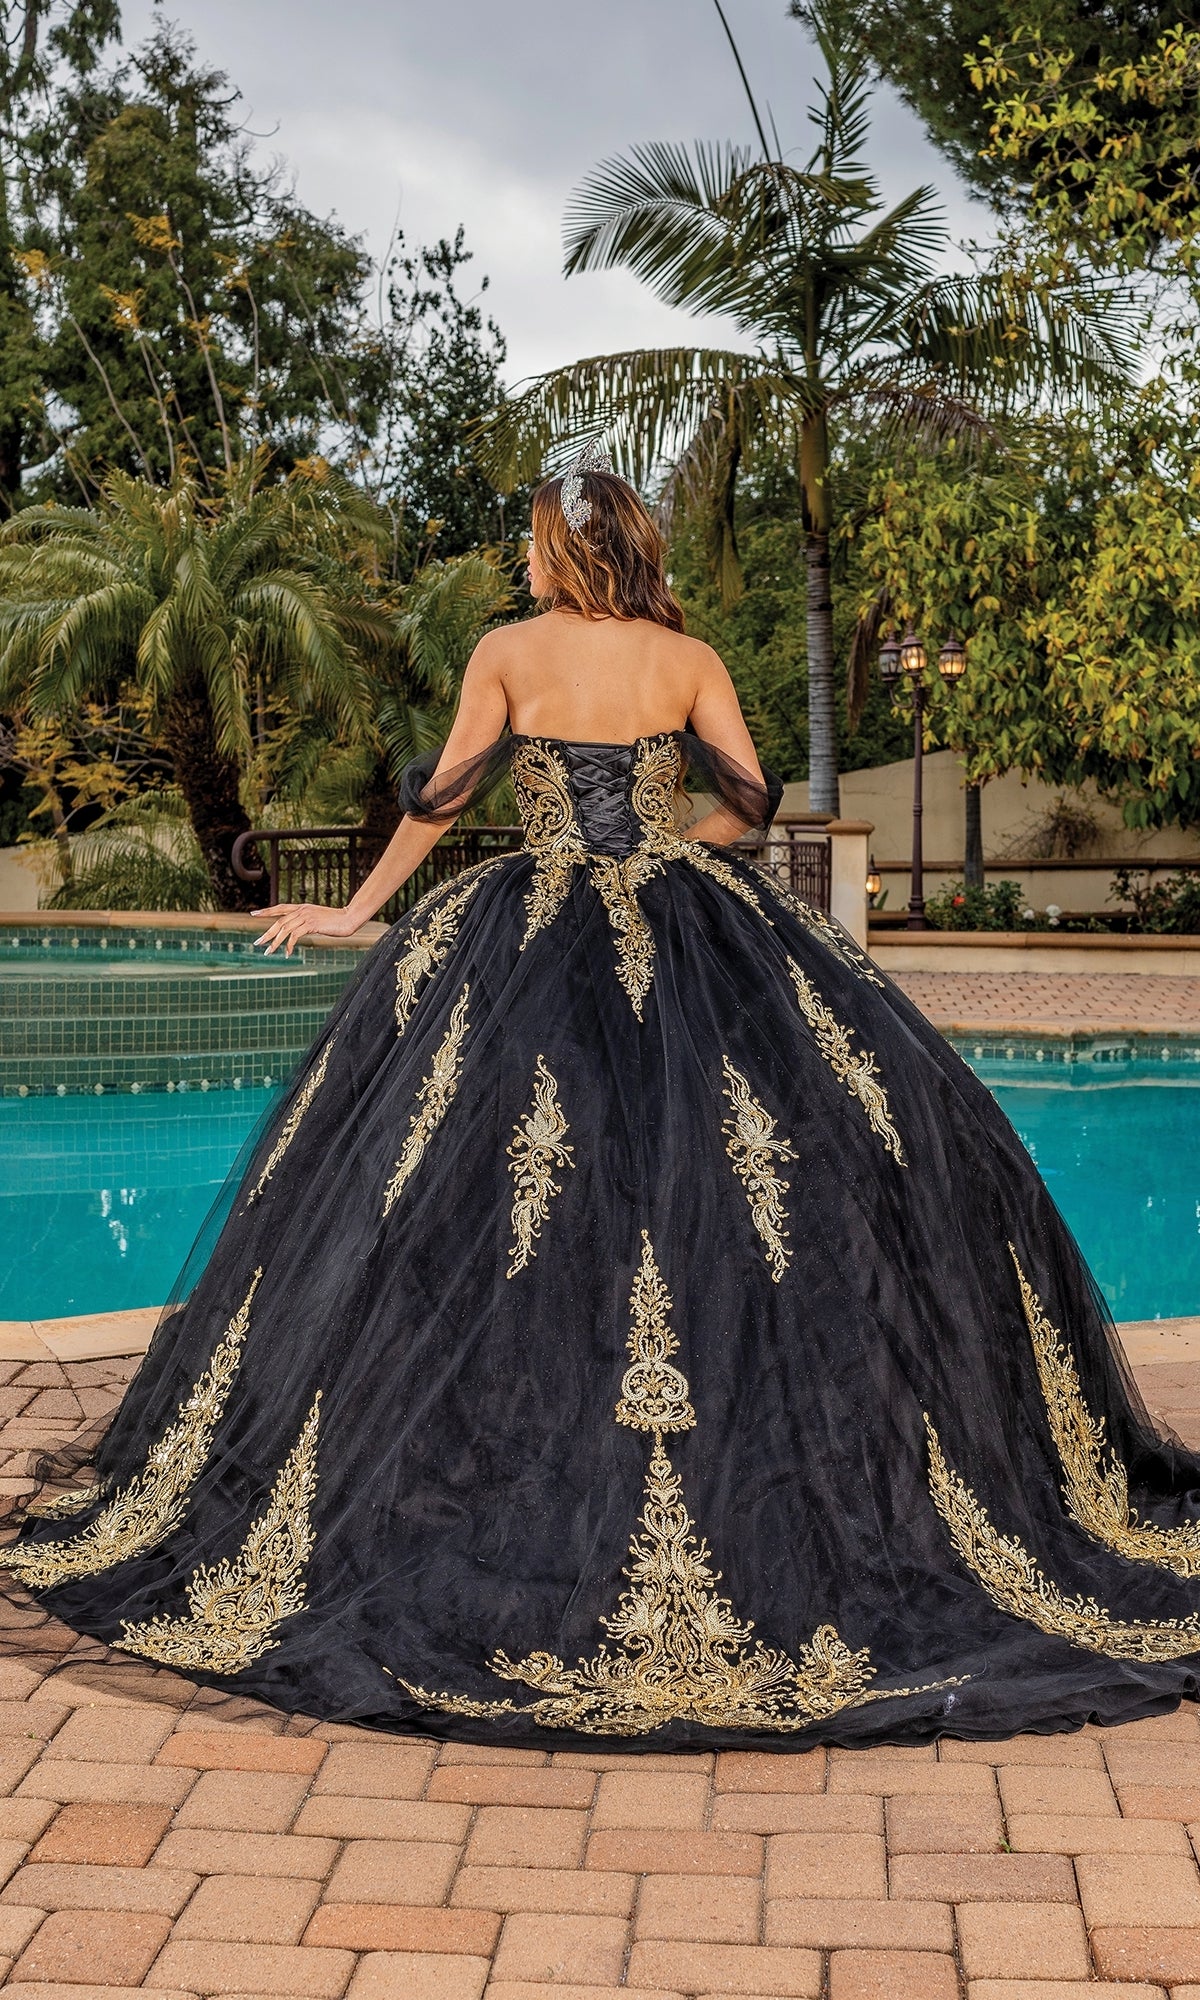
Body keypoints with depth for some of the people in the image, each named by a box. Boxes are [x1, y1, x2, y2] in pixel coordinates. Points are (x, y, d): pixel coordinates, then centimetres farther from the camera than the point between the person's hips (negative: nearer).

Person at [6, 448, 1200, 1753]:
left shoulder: (506, 653, 1)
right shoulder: (691, 659, 4)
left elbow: (440, 800, 2)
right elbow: (747, 804, 2)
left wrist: (360, 911, 13)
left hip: (537, 949, -1)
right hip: (694, 937, 1)